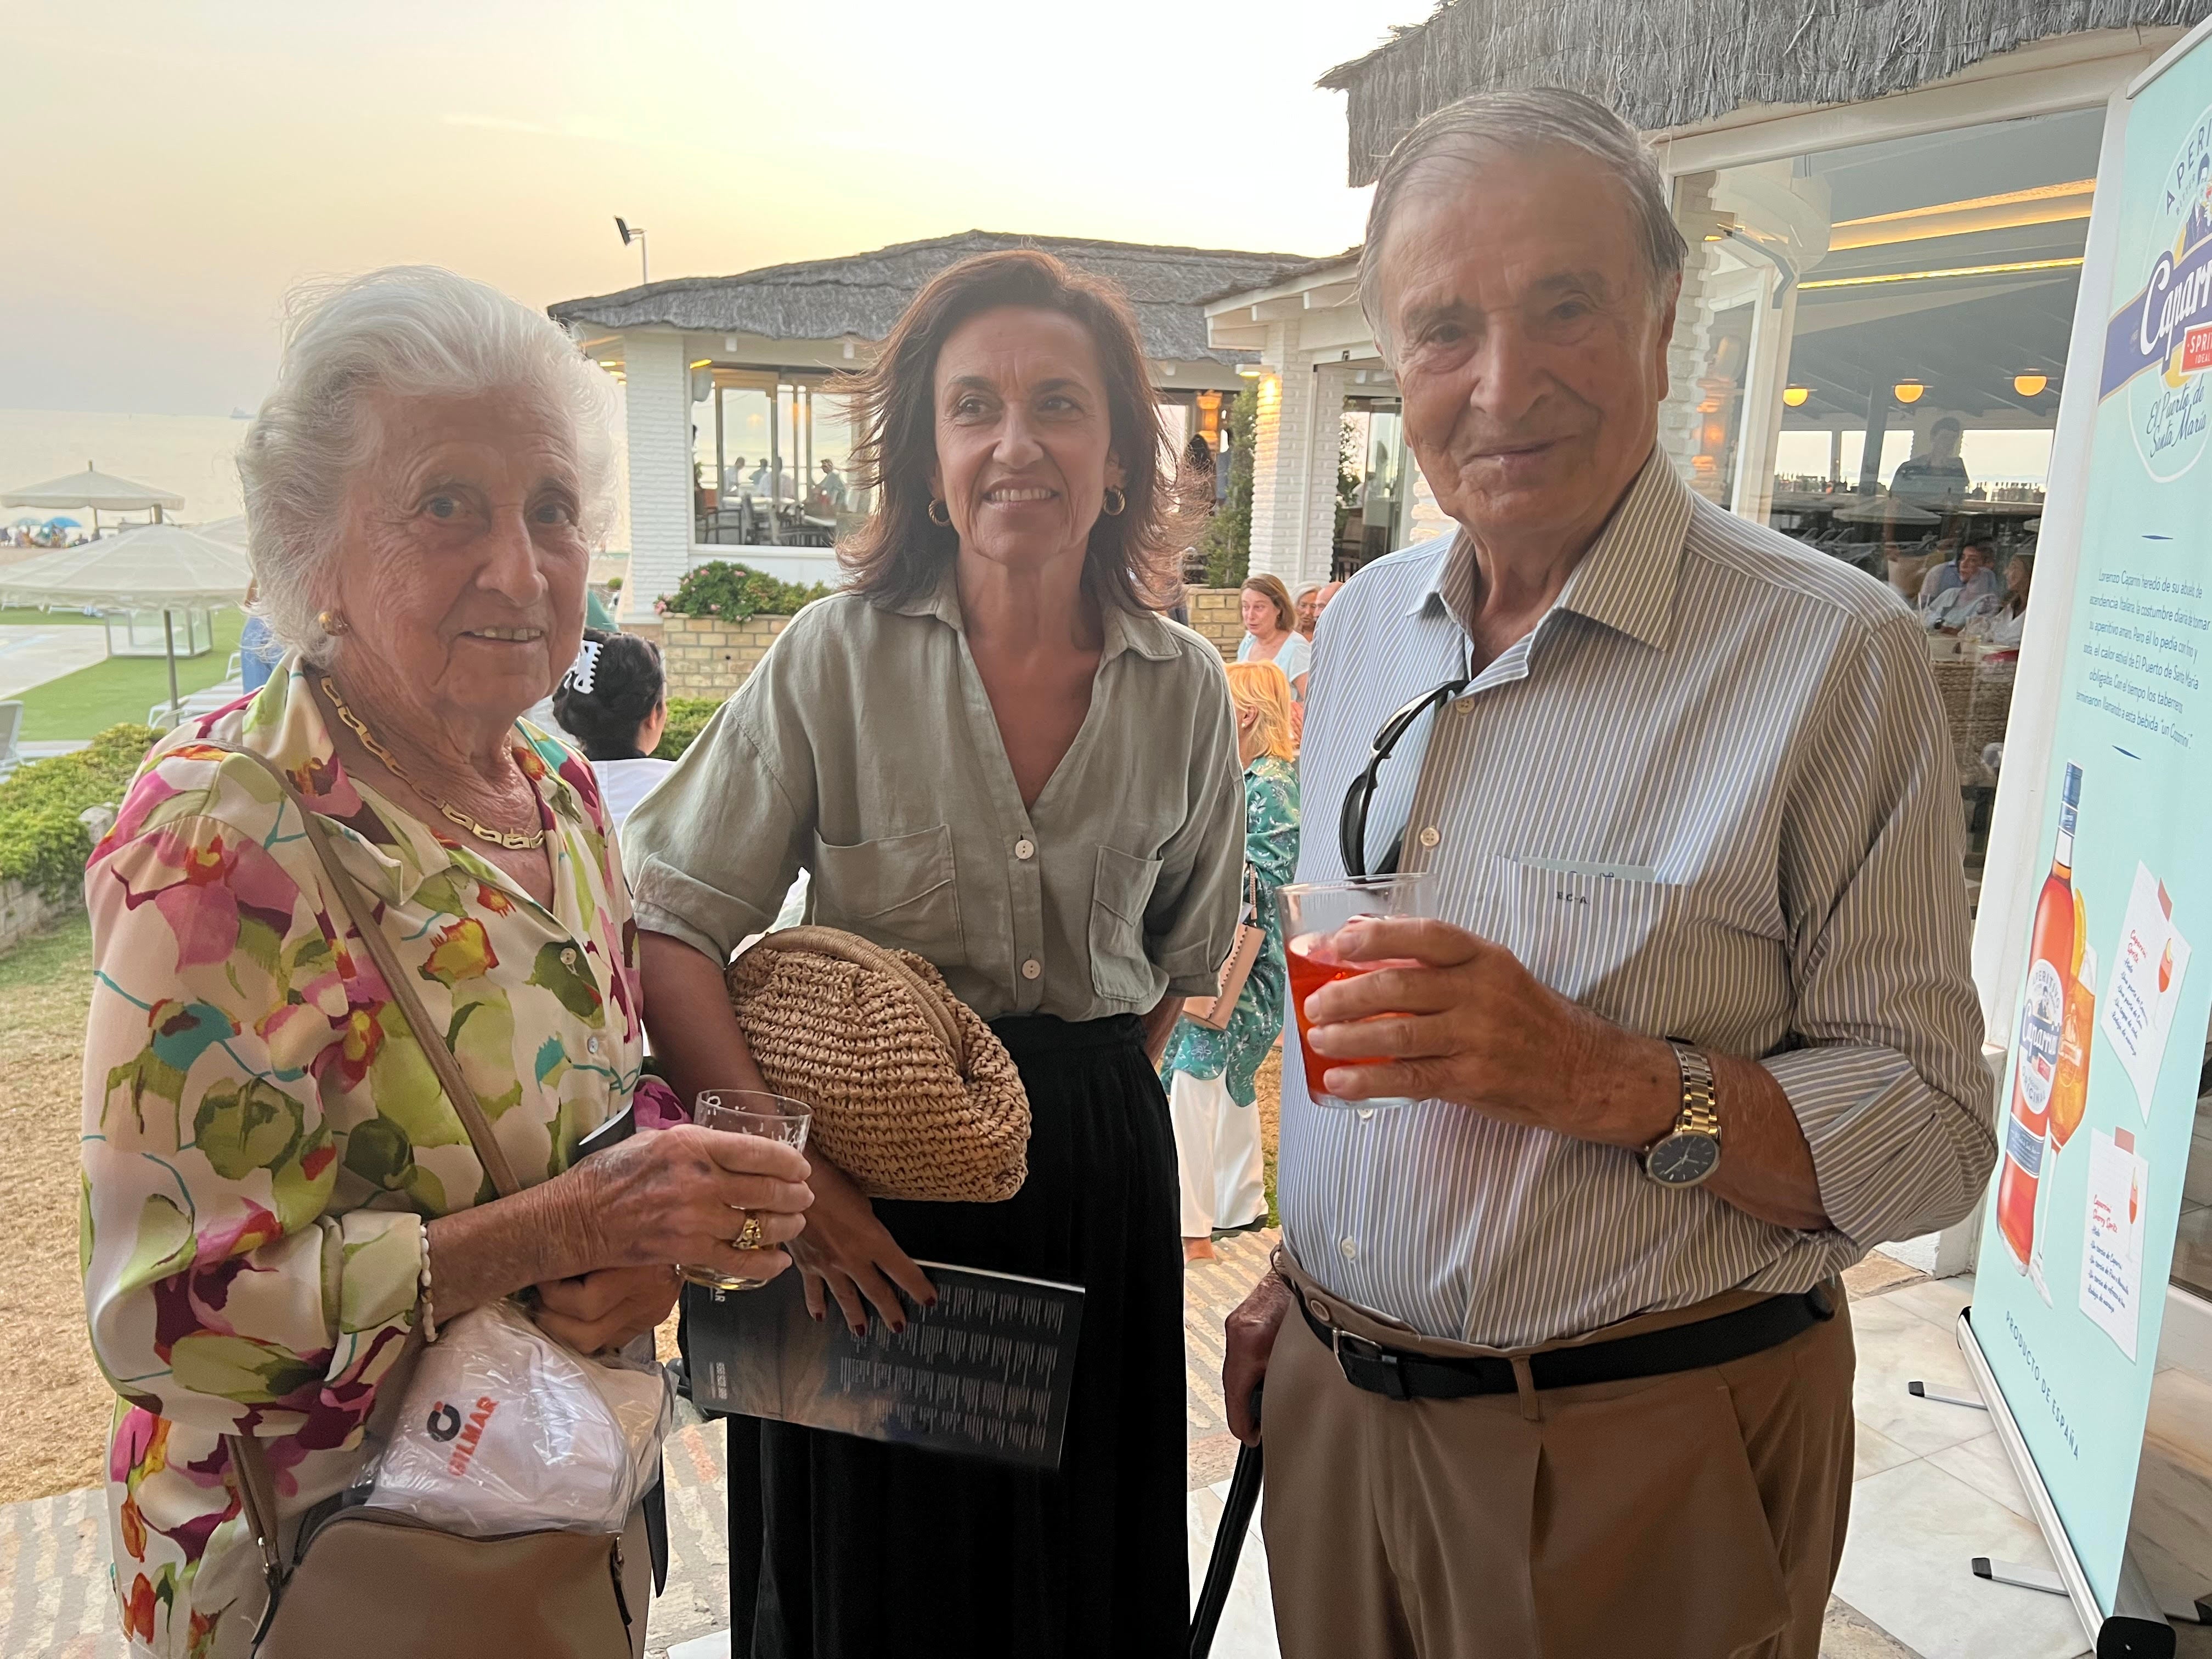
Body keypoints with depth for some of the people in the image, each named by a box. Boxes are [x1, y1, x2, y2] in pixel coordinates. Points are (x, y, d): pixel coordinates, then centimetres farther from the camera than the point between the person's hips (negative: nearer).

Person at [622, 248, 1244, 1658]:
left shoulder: (1185, 691, -2)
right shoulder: (835, 658, -10)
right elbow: (673, 937, -12)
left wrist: (1085, 1103, 5)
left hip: (1100, 1182, 3)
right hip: (869, 1176, -2)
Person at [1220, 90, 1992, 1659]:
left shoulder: (1834, 652, -15)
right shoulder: (1361, 625, 3)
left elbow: (1932, 1134, -15)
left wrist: (1610, 1080, -30)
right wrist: (1295, 1274, 12)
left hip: (1644, 1454, -5)